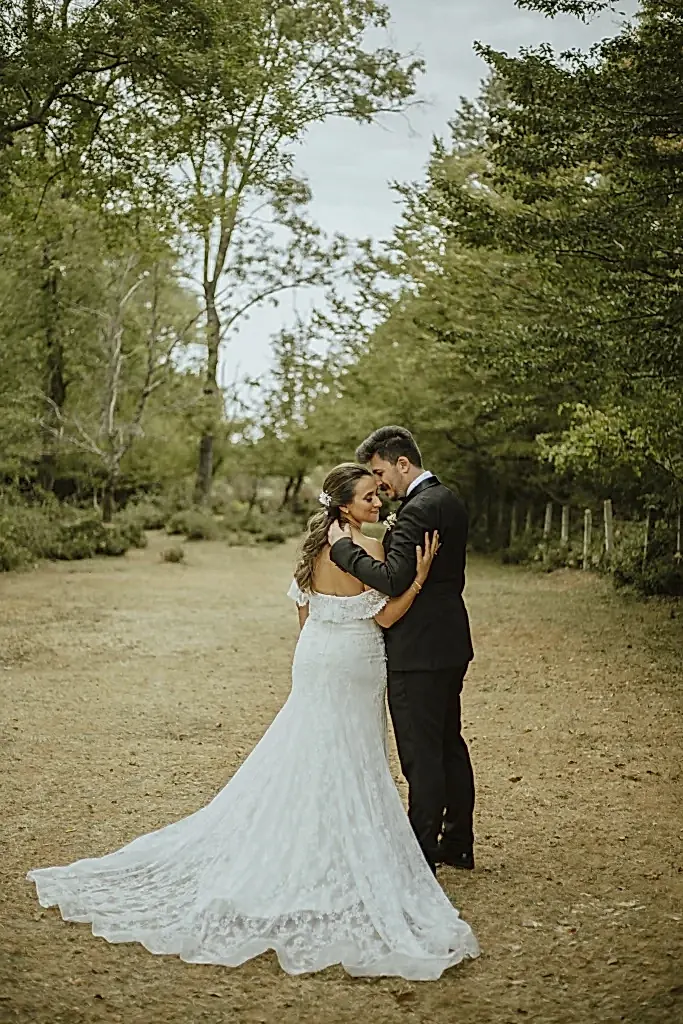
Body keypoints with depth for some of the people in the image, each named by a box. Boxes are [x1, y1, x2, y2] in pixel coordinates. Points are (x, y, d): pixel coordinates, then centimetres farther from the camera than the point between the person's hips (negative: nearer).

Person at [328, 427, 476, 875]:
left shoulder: (419, 509, -20)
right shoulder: (449, 501, 12)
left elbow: (393, 580, -28)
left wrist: (344, 547, -19)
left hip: (419, 652, -10)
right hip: (450, 643, 10)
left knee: (421, 753, -1)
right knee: (449, 743, 18)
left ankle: (421, 851, 8)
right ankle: (457, 842, 29)